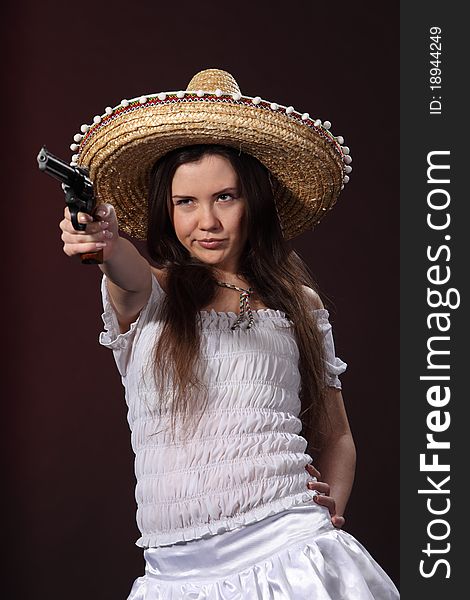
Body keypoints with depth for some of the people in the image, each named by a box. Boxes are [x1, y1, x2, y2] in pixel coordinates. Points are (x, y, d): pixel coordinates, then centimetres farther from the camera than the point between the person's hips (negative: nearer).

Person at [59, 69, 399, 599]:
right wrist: (105, 241, -41)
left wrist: (333, 499, -2)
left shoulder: (300, 303, 11)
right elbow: (129, 277, -20)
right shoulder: (146, 291, 5)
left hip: (287, 552, 0)